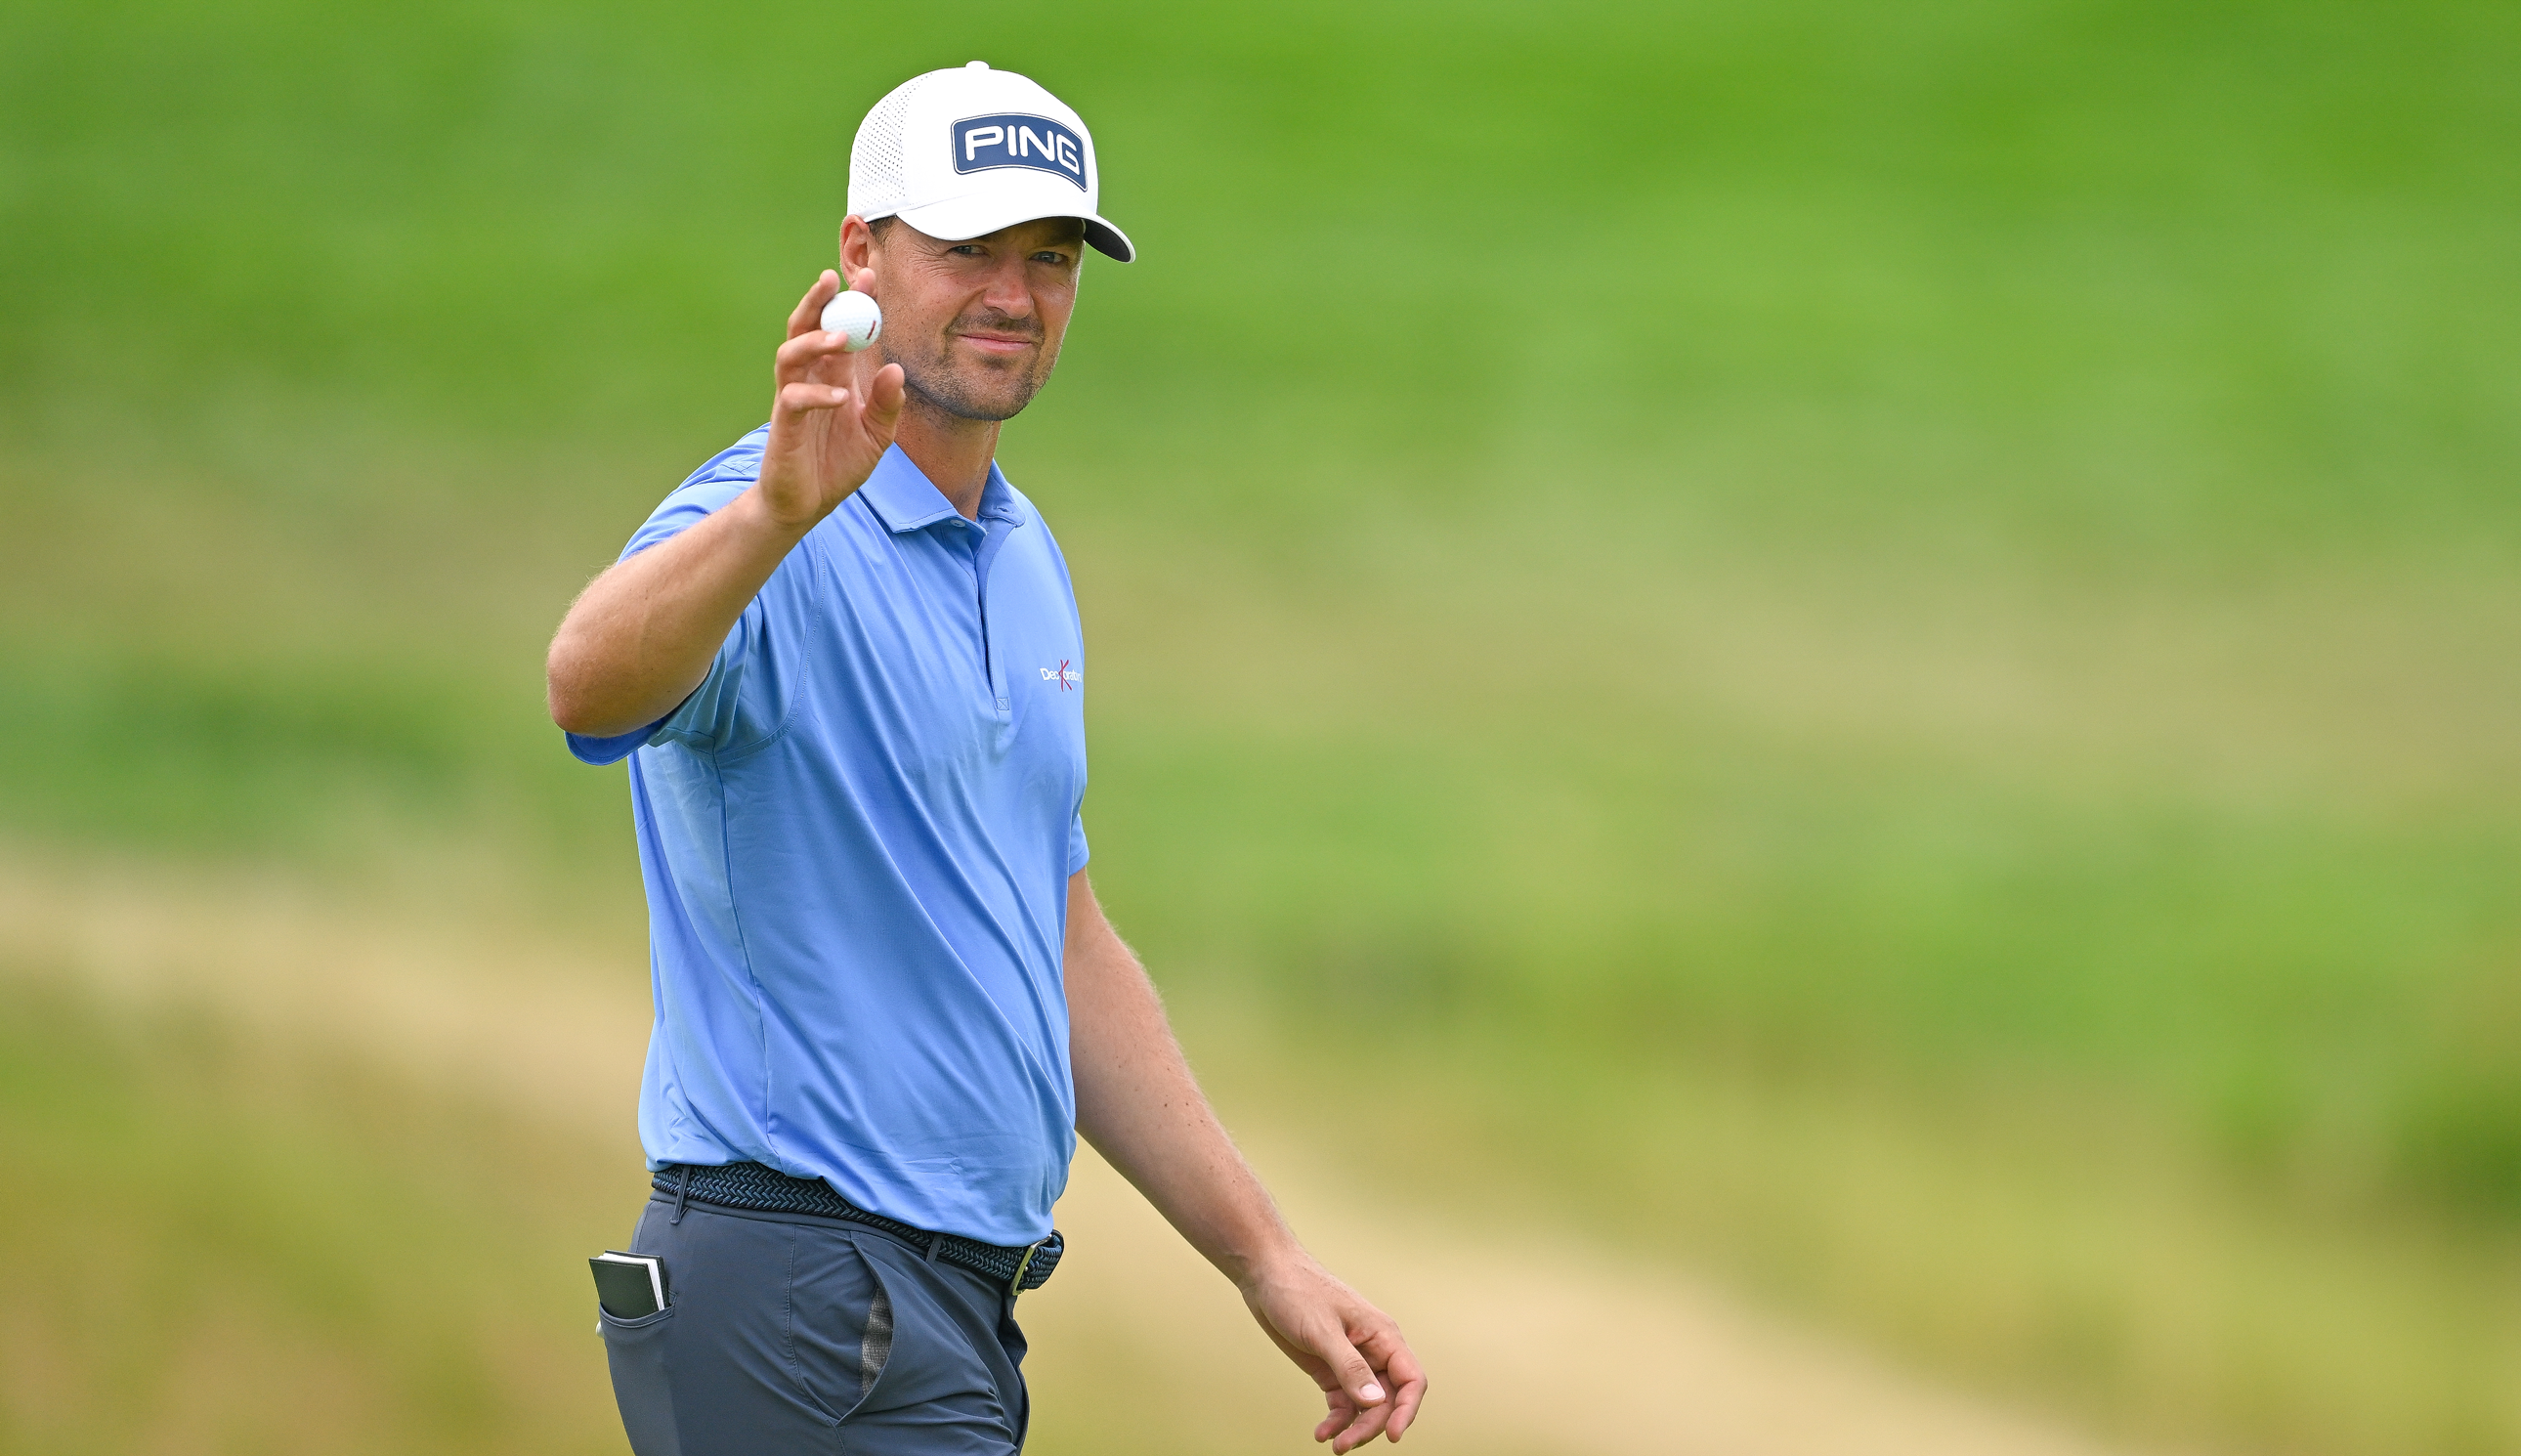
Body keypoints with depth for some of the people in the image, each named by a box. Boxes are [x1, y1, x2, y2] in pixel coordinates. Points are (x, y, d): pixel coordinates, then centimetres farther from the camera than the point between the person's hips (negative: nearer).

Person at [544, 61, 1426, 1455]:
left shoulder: (1029, 567, 17)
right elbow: (594, 687, -36)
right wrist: (774, 515, -54)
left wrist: (1265, 1259, 20)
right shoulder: (781, 548, -12)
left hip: (959, 1309, 9)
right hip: (803, 1281, -9)